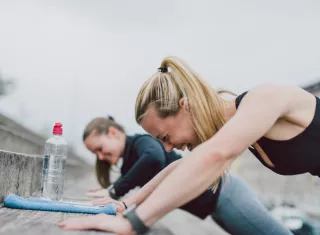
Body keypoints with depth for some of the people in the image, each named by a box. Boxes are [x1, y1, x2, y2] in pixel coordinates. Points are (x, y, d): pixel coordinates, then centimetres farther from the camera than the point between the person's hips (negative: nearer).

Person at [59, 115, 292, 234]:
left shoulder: (141, 142, -14)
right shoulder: (129, 164, 14)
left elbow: (155, 159, -38)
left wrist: (115, 190, -28)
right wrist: (127, 205, -9)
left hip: (224, 194, -9)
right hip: (217, 205, 9)